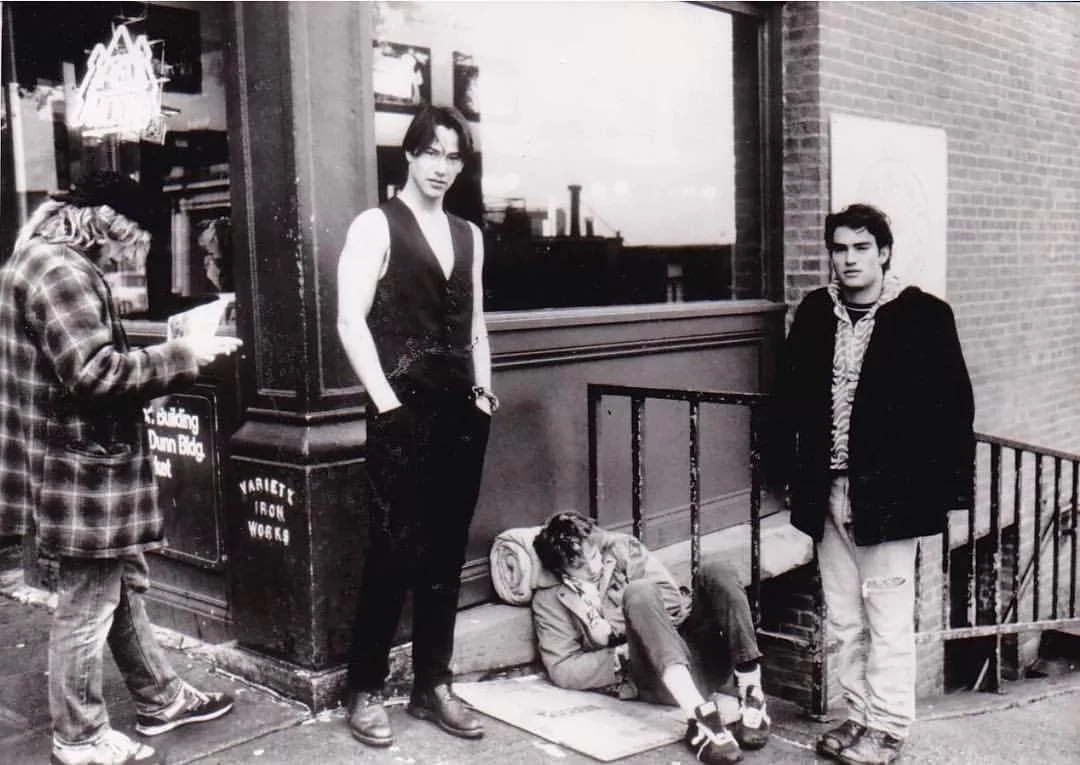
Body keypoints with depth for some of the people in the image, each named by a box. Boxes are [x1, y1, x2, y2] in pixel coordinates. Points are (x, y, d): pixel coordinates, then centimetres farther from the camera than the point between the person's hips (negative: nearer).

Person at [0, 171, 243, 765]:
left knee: (123, 587, 19)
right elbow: (94, 372, -26)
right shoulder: (60, 270, -18)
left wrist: (175, 358, 12)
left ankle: (160, 699, 33)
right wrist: (182, 356, -19)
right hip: (78, 469, -11)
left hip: (88, 464, 11)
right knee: (86, 604, 2)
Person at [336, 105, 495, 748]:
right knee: (395, 550, -3)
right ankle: (366, 690, 12)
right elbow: (351, 321, -8)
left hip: (462, 411, 6)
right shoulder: (376, 226, 0)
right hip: (404, 411, -5)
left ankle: (434, 685, 21)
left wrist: (484, 388, 9)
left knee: (447, 551, 9)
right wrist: (386, 402, -13)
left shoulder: (469, 235, 16)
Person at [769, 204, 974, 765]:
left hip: (887, 492, -5)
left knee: (887, 615, 3)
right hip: (827, 491, 5)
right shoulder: (814, 314, 7)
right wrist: (787, 467, 8)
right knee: (842, 618, 13)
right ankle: (860, 715, 28)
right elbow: (789, 397, 12)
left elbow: (954, 405, -5)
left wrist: (951, 485, -7)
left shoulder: (924, 316, -6)